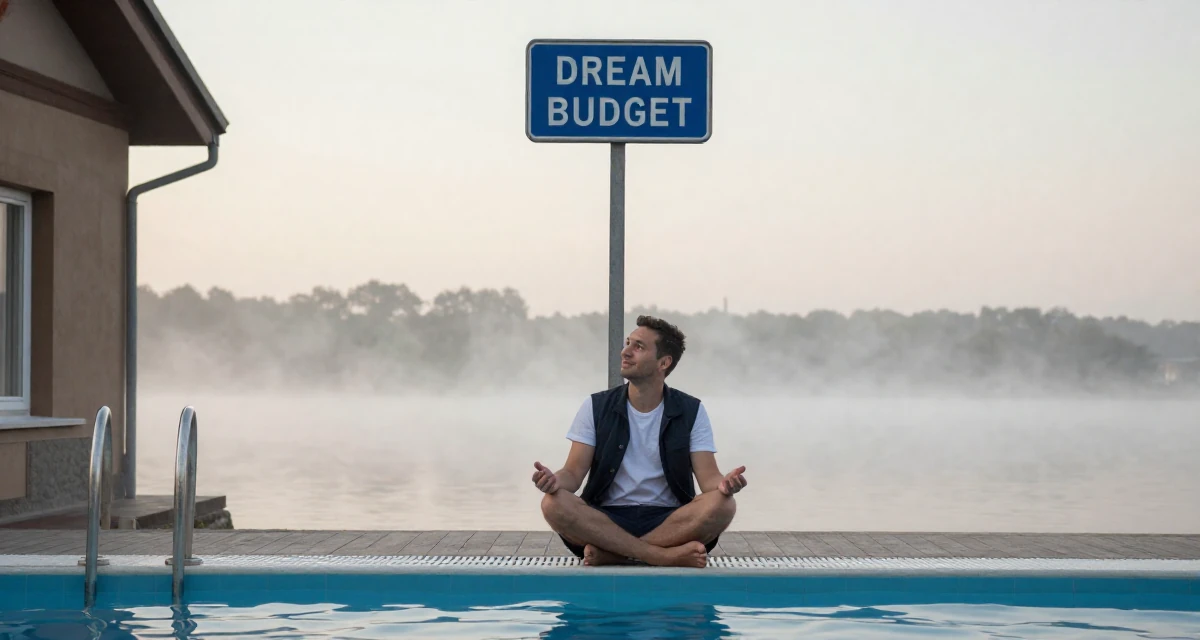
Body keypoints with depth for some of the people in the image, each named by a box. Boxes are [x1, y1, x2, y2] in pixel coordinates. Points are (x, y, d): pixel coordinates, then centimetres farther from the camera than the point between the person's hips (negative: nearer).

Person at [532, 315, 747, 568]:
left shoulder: (691, 412, 3)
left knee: (722, 505, -30)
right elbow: (574, 473, -1)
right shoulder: (596, 407, 4)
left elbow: (708, 477, -4)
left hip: (669, 521, 0)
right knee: (554, 504, -30)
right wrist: (555, 480, -26)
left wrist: (724, 484, -30)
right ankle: (665, 555, -32)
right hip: (607, 520, 0)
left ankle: (613, 553, -27)